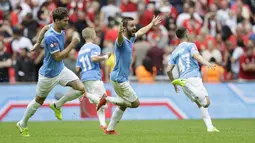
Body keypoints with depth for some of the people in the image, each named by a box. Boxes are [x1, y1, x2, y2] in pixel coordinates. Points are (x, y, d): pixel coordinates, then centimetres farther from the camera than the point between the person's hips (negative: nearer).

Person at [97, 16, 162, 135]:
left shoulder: (130, 39, 8)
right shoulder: (122, 40, -19)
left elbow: (141, 31, 29)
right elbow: (120, 38, -45)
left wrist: (152, 24, 43)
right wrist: (120, 32, -68)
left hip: (121, 79, 9)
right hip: (119, 78, -9)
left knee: (123, 105, 18)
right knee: (135, 103, -3)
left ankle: (110, 129, 22)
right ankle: (107, 99, -1)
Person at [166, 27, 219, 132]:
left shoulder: (175, 52, 23)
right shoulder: (190, 45, 8)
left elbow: (169, 70, 15)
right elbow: (196, 55, -14)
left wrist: (174, 84, 26)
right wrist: (207, 63, -29)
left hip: (184, 79, 6)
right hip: (193, 77, -6)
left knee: (201, 105, 15)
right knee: (206, 102, -15)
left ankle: (209, 126, 5)